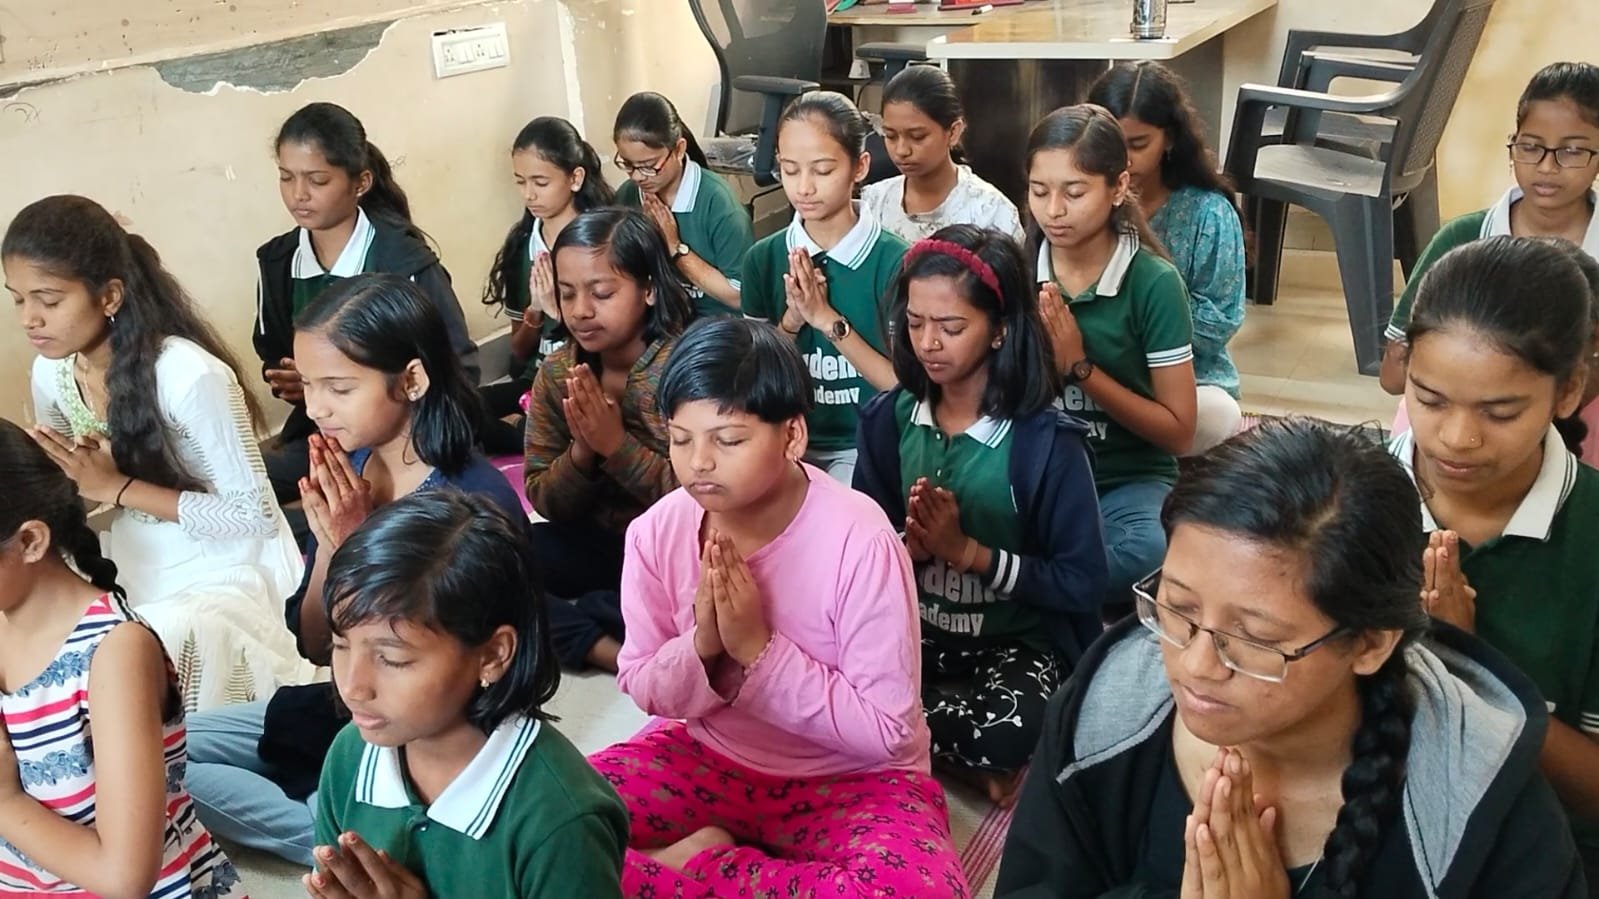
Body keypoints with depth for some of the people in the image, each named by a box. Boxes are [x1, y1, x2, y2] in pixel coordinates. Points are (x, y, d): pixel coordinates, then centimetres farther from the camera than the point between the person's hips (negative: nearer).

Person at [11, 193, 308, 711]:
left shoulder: (188, 374, -26)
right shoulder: (51, 372, -4)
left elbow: (253, 514, -20)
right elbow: (68, 490, 11)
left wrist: (118, 488, -23)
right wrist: (71, 480, -14)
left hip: (221, 571, -7)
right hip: (133, 567, 7)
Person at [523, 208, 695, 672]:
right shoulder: (557, 374, -1)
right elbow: (546, 502, 1)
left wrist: (617, 445, -26)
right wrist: (581, 453, -20)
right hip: (598, 546, 5)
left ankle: (563, 623, -12)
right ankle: (607, 648, -21)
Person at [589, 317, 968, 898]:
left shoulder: (859, 540, -23)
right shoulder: (656, 532, -11)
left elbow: (886, 731, -19)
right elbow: (643, 690, 1)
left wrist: (758, 649, -26)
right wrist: (700, 646, -21)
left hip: (851, 777, -2)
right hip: (709, 757, 3)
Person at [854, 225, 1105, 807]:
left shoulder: (1046, 441, -13)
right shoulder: (889, 418, -1)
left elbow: (1082, 584, -13)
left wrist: (967, 550, -18)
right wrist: (911, 546, -18)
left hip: (1016, 642, -4)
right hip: (909, 630, 4)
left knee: (1009, 730, -36)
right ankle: (976, 762, -7)